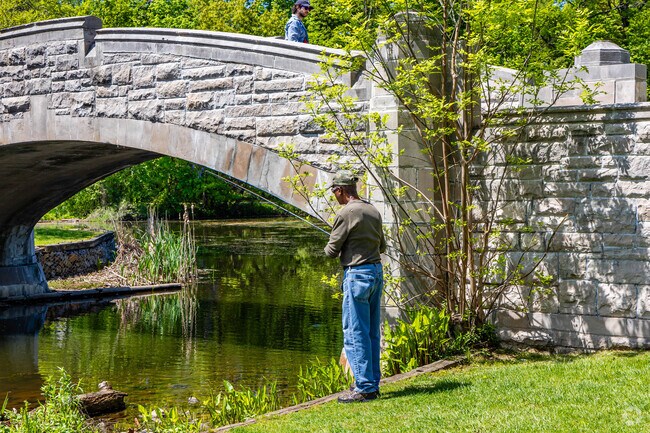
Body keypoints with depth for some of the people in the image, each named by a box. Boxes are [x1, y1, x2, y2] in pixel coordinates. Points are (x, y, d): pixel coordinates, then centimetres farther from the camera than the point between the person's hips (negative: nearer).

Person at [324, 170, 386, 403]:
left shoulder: (347, 213, -14)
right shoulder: (373, 211, 11)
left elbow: (332, 250, -9)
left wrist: (329, 248, 12)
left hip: (357, 273, -9)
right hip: (377, 271, 9)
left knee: (355, 333, -4)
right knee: (372, 332, 14)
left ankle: (364, 388, -4)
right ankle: (372, 382, 20)